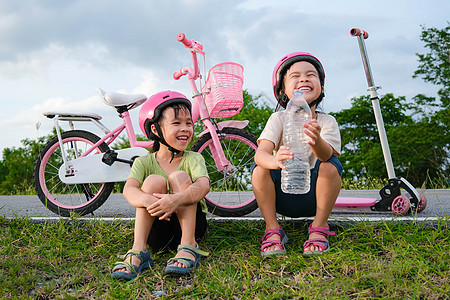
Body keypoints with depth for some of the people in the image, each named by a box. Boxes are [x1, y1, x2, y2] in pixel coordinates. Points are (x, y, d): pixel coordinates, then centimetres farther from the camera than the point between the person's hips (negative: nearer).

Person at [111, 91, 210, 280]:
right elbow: (129, 190, -21)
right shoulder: (144, 163, -2)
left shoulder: (193, 159, -3)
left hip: (191, 224, 0)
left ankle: (188, 247, -28)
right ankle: (138, 250, -31)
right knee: (154, 180, -23)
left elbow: (203, 186, -25)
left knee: (179, 177, -21)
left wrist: (177, 199, -46)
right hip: (158, 231, 1)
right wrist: (147, 200, -44)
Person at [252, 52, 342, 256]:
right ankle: (273, 229, -11)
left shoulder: (327, 122, -7)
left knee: (331, 166, -27)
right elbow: (260, 152, -24)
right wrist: (275, 161, -50)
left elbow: (328, 155, -28)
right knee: (259, 168, -25)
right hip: (282, 196, 0)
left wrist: (316, 141, -52)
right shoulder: (279, 119, -7)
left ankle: (319, 228, -11)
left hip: (313, 195, 0)